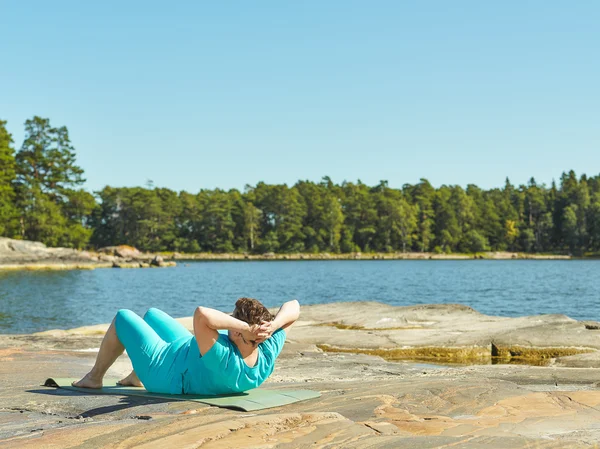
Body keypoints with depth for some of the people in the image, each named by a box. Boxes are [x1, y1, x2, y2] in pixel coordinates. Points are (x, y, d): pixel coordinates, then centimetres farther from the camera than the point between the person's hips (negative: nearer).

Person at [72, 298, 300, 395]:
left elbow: (201, 314, -64)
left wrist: (245, 327, -61)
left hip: (164, 372, -7)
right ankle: (135, 378, 48)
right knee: (151, 314, 28)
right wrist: (273, 325, -43)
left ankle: (95, 377, 36)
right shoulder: (267, 356, -29)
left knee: (122, 318, 15)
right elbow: (293, 306, -25)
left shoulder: (224, 363, -49)